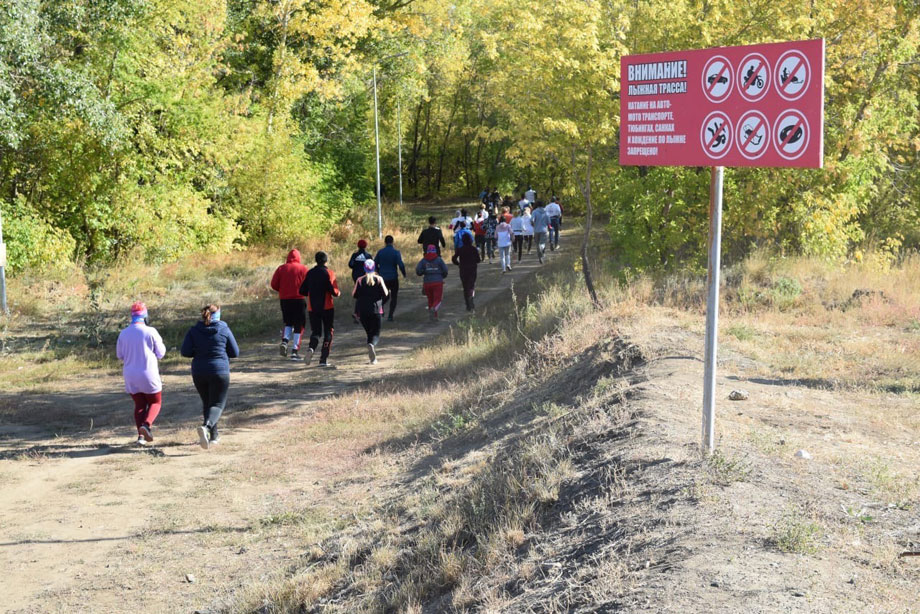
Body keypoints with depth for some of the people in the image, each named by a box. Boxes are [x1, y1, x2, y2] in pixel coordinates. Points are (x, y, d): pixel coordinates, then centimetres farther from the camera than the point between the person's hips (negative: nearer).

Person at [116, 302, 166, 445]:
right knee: (155, 402, 13)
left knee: (139, 405, 15)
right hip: (148, 375, -3)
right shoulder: (151, 332, -12)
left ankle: (141, 436, 4)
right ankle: (146, 424, -13)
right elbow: (160, 353, -4)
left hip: (130, 376, 4)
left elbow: (120, 355, 10)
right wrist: (160, 342, 13)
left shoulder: (123, 334, 0)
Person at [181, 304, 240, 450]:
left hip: (199, 373, 3)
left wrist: (199, 352, 13)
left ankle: (213, 435, 22)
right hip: (219, 372, -3)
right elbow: (235, 353, 3)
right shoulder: (224, 330, -2)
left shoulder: (193, 331, 1)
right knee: (217, 404, -1)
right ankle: (206, 426, -29)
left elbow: (185, 352, -5)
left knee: (207, 403, 20)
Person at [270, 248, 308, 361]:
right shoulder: (303, 269, -1)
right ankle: (295, 351, -1)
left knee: (288, 323, 19)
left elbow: (274, 285, 0)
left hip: (284, 300, 3)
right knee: (299, 326, 5)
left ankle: (285, 340, -7)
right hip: (299, 300, -3)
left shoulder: (281, 268, 5)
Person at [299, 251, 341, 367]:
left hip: (312, 308, 3)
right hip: (327, 307, -3)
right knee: (328, 333, 9)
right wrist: (338, 293, 6)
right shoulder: (329, 273, -7)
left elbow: (302, 291, 5)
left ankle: (312, 348, -20)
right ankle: (324, 359, 2)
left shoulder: (310, 273, 5)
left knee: (315, 331, 12)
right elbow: (333, 290, -16)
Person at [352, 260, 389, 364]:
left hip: (363, 312, 2)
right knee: (376, 334, 1)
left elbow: (354, 295, -3)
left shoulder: (360, 280, 0)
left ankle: (373, 358, 7)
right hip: (376, 311, -2)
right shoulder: (379, 279, -3)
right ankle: (372, 344, -34)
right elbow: (385, 294, -7)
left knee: (369, 333, 14)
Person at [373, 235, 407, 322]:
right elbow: (401, 265, -17)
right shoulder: (396, 252, -9)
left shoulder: (380, 252, 0)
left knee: (386, 296, 20)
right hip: (393, 278, -3)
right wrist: (404, 274, -1)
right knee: (394, 297, 11)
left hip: (383, 278, 3)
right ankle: (390, 316, 4)